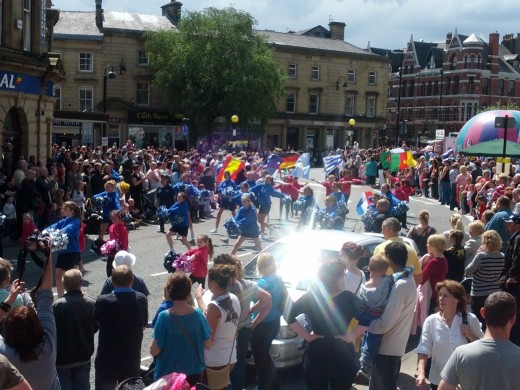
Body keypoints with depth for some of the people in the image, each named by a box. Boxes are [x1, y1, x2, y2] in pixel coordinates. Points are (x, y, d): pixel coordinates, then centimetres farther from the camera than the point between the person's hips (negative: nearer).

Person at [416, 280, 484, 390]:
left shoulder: (470, 319, -7)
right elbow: (423, 350, -11)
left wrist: (470, 336, -15)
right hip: (438, 380, 1)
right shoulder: (431, 321, -7)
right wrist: (421, 373, -24)